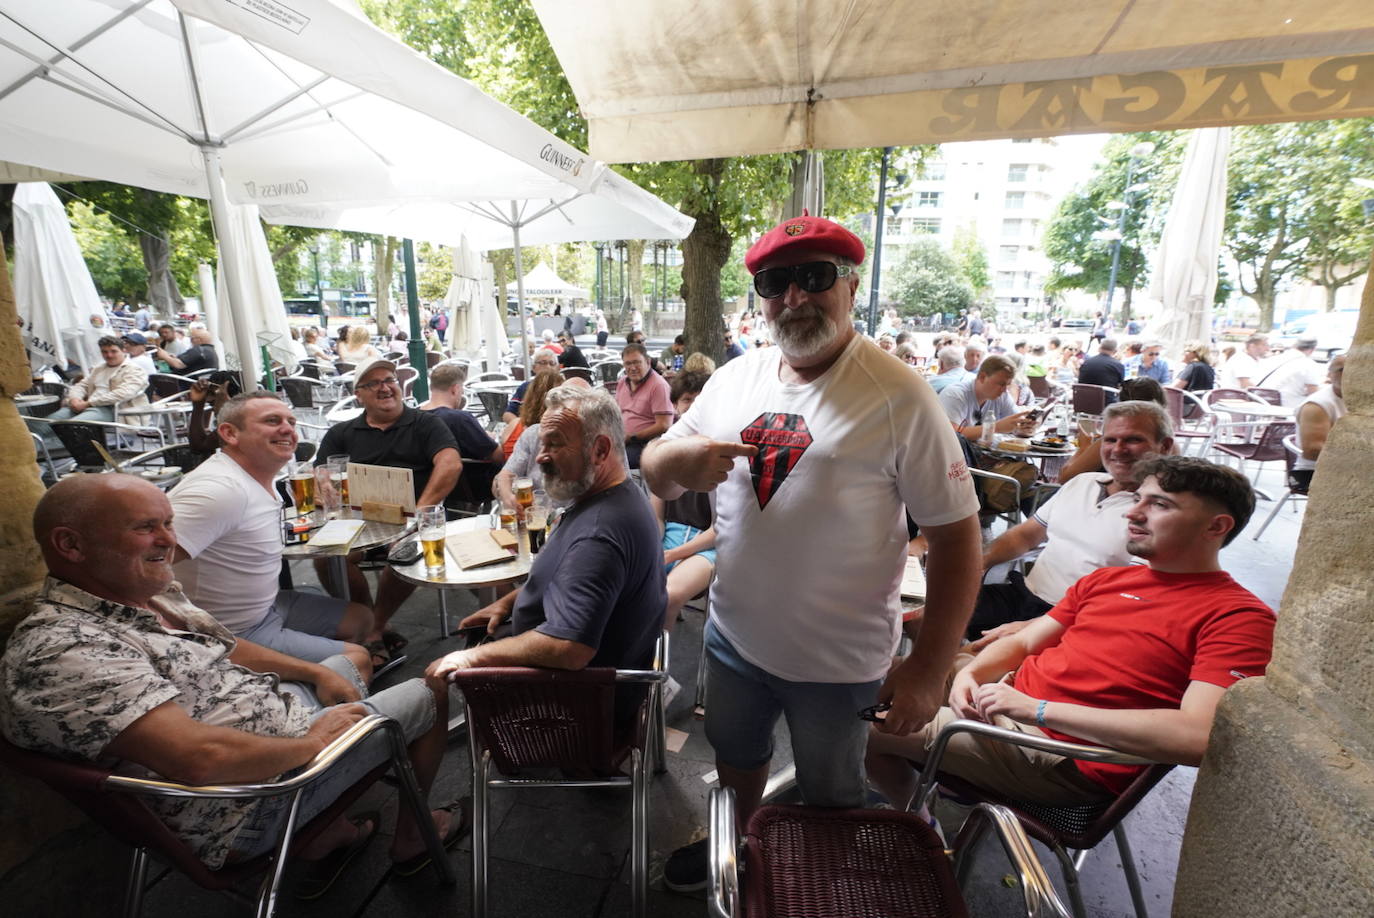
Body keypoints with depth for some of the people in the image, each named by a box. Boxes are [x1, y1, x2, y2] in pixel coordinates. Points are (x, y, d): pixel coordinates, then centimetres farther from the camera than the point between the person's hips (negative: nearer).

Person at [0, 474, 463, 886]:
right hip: (254, 803, -9)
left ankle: (325, 834, 29)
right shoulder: (59, 651, -29)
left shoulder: (145, 592, 0)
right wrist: (313, 741, -23)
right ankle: (411, 836, 28)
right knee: (433, 692, 2)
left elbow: (226, 648, 13)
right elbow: (199, 757, -37)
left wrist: (316, 673, 1)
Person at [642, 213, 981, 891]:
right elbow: (657, 477, 3)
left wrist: (929, 668, -16)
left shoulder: (898, 397, -17)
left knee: (830, 800, 21)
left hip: (838, 659, -4)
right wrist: (674, 459, -21)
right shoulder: (733, 379, -2)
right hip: (733, 635, 5)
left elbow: (955, 535, -15)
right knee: (736, 758, 29)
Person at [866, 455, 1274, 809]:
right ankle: (914, 816, 26)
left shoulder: (1239, 617, -10)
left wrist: (1037, 708, -25)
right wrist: (970, 673, -8)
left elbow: (1198, 735, -24)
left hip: (1061, 754, -8)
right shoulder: (1105, 579, 13)